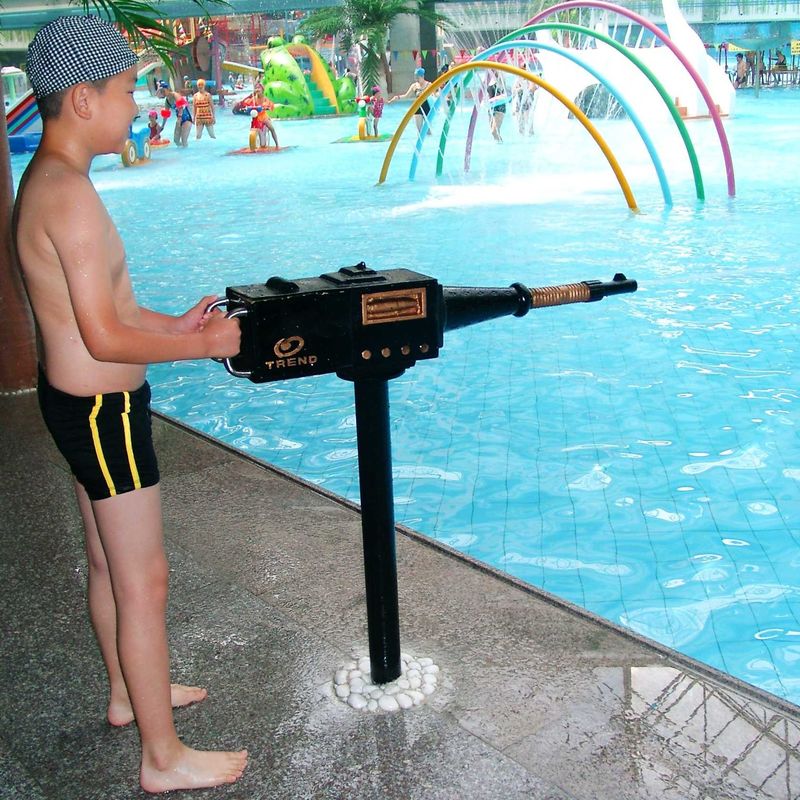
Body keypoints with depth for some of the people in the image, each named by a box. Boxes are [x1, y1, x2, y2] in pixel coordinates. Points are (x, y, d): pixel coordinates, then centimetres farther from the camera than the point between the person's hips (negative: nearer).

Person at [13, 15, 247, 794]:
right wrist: (204, 346, -14)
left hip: (76, 401, 10)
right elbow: (105, 338, -25)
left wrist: (171, 324, 8)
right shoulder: (69, 193, -24)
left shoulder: (43, 180, 9)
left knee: (108, 564, 23)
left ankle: (128, 692, 43)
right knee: (143, 581, 1)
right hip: (102, 410, -10)